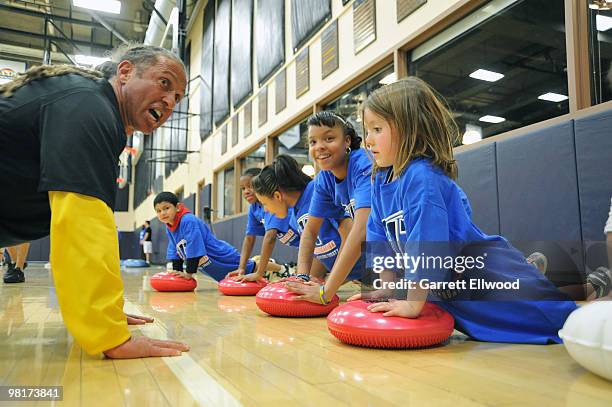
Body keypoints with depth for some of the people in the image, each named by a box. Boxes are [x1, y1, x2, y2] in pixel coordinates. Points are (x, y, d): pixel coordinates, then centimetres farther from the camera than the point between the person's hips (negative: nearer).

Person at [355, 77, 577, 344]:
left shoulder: (422, 177, -28)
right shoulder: (381, 182, 1)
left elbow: (426, 243, -32)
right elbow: (381, 238, 6)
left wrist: (413, 304, -27)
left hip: (491, 279, -8)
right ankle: (532, 271, 42)